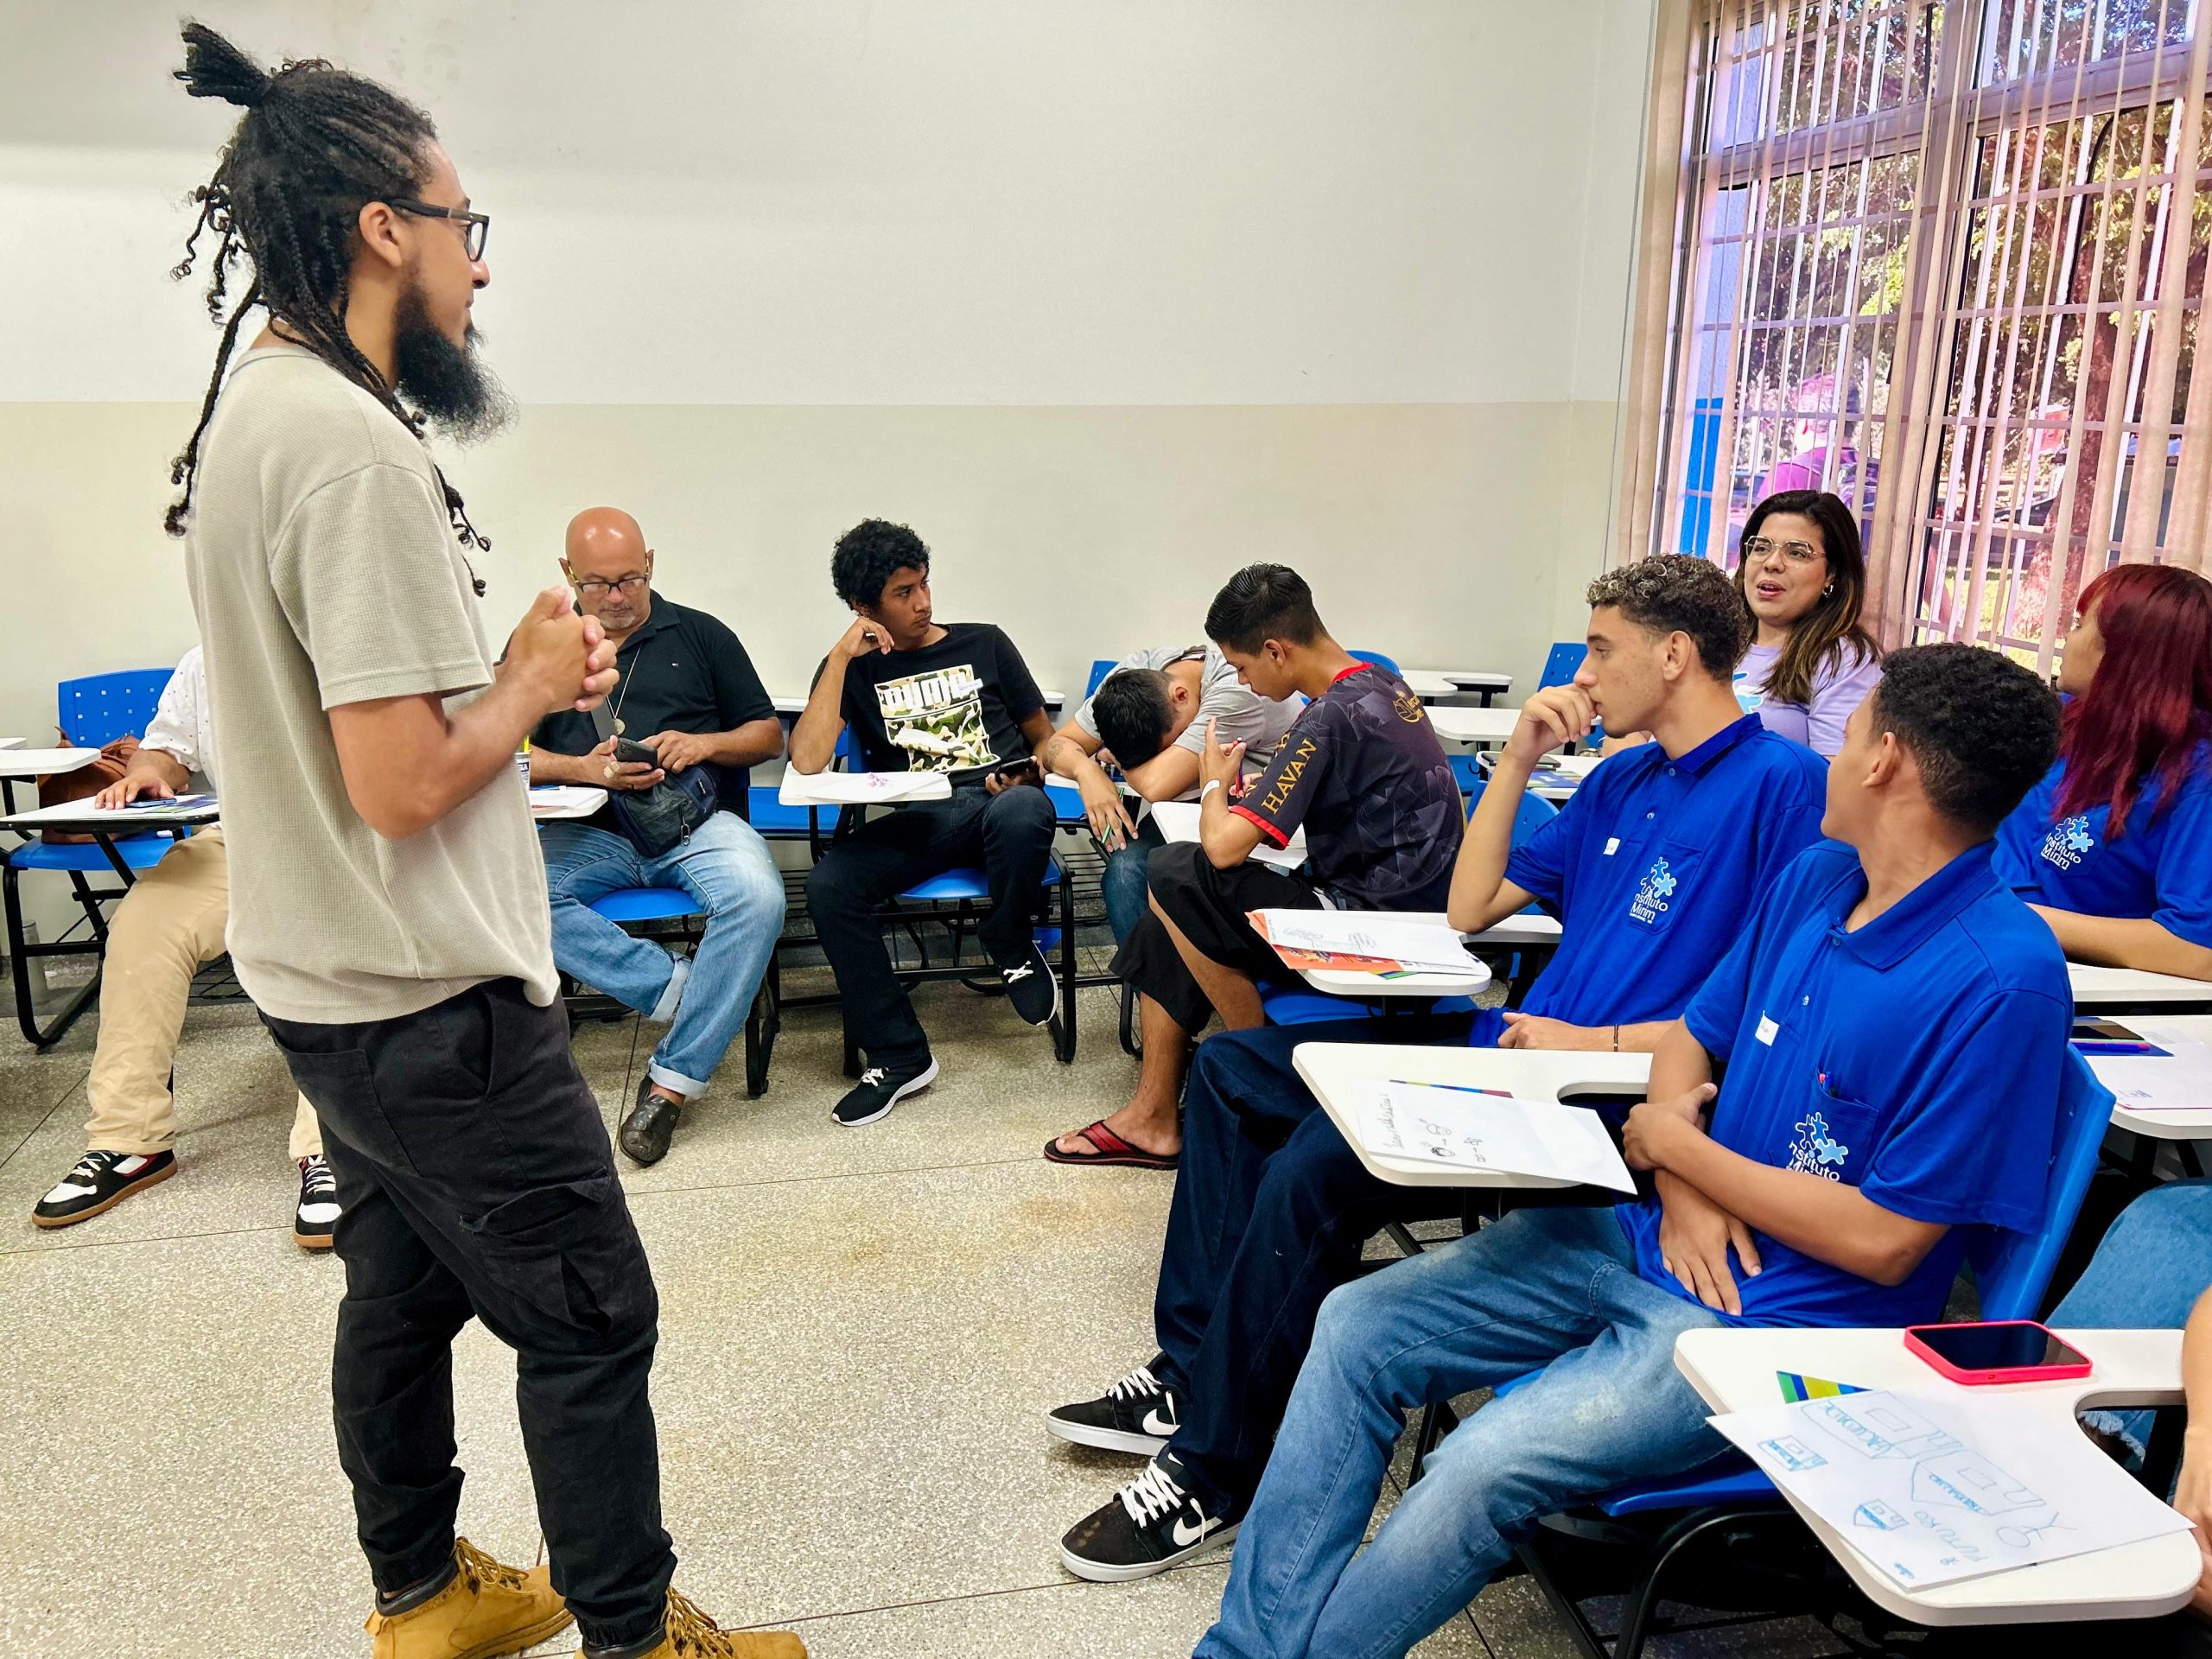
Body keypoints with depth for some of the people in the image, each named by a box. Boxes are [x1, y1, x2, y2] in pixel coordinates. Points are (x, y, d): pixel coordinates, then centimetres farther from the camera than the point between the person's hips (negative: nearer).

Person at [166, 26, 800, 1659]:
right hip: (432, 1002, -10)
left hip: (328, 986, 10)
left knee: (404, 1291, 22)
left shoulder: (250, 411, 9)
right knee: (592, 1323, 5)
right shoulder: (354, 447, -23)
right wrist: (532, 681, -9)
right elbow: (401, 781, -26)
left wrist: (513, 668, 7)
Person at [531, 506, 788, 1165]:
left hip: (698, 822, -1)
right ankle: (674, 984, -22)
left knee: (756, 898, -34)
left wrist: (706, 744, -8)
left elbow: (769, 735, 13)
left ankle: (674, 1079, -22)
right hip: (590, 834, 1)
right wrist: (584, 768, -10)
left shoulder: (701, 635, 13)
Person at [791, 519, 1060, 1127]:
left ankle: (1013, 949, -8)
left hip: (999, 805, -1)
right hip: (915, 821, 1)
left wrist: (1028, 778, -4)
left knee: (1022, 811, -39)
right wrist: (841, 657, -3)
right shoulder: (853, 669, 15)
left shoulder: (984, 644, 17)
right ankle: (898, 1056, -15)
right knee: (827, 885, -28)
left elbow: (1046, 738, 20)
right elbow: (807, 761, -3)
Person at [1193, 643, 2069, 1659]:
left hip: (1780, 1323, -8)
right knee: (1361, 1327, -3)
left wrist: (1676, 1144, -9)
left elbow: (1885, 1242, -18)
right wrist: (1681, 1184, -6)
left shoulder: (2002, 980, -19)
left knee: (1489, 1460, -27)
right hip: (1655, 1239, 8)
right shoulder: (1816, 879, 5)